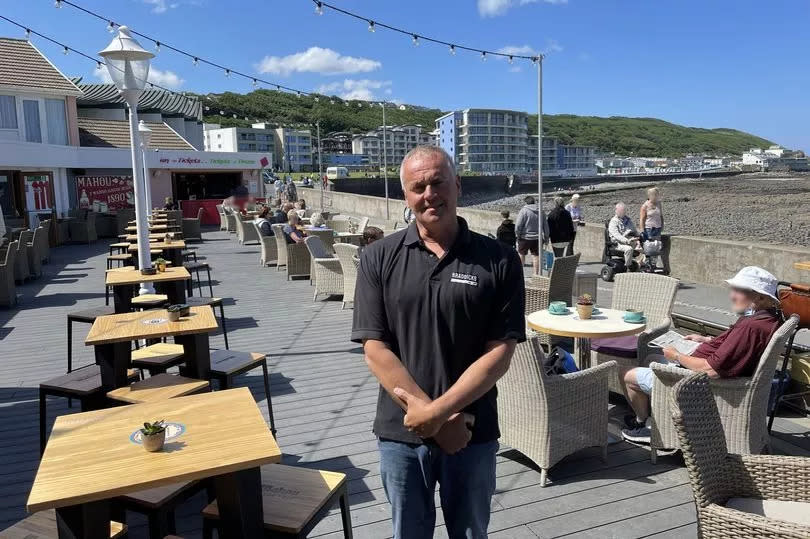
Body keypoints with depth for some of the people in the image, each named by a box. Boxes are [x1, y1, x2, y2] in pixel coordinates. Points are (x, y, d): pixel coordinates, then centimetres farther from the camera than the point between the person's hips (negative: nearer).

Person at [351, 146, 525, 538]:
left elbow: (500, 353, -9)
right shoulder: (378, 259, -5)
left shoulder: (498, 261, -7)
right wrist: (434, 417, -15)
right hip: (402, 433, 1)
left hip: (473, 433, 0)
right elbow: (375, 350, -9)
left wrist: (438, 411, -17)